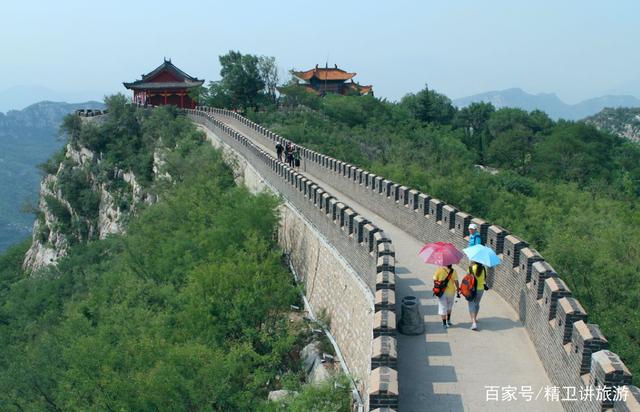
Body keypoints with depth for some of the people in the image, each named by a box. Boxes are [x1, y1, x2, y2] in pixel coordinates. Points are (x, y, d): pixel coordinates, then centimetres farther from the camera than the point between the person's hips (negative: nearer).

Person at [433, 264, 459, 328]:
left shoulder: (439, 270, -9)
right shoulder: (453, 271, -11)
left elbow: (435, 279, -6)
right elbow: (456, 281, -12)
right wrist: (458, 288, 3)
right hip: (450, 291, 0)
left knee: (442, 307, 8)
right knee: (449, 306, 24)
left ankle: (444, 323, 9)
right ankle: (448, 320, 25)